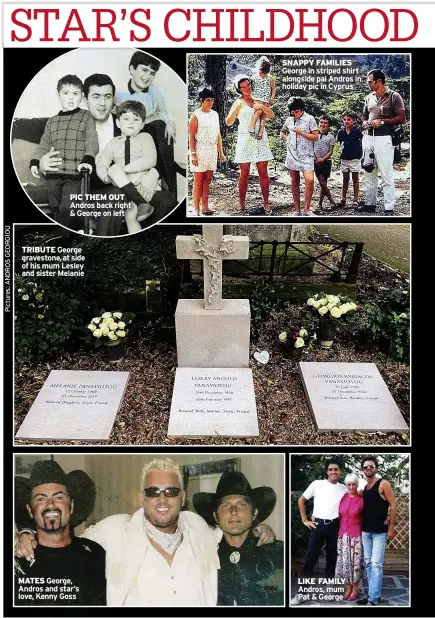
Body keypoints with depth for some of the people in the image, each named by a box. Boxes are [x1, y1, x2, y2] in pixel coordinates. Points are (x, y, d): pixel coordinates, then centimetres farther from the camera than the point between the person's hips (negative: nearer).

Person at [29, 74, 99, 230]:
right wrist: (35, 162, 9)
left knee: (67, 209, -14)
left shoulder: (86, 117, 5)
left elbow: (92, 142, -3)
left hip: (75, 172, -5)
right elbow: (44, 144, 22)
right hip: (53, 173, 5)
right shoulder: (51, 121, 17)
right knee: (56, 209, 7)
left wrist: (88, 160, -20)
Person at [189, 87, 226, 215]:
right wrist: (193, 154, -16)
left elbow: (218, 135, 17)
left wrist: (221, 152, 13)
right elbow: (191, 136, -9)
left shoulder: (215, 114, 13)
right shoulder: (196, 115, -5)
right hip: (200, 150, -6)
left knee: (207, 180, 7)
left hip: (212, 151, 6)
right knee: (198, 181, -4)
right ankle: (196, 209, -2)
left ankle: (205, 207, 13)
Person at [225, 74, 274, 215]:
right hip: (245, 139, -3)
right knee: (244, 174, -2)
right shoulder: (239, 103, 5)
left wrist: (262, 106, -7)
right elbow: (228, 122, -3)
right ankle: (241, 205, 2)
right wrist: (236, 109, -17)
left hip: (260, 139, 3)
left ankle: (266, 203, 4)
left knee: (263, 172, 1)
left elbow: (272, 116, 9)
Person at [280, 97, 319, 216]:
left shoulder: (309, 119, -2)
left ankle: (306, 209, -13)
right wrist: (287, 138, 8)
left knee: (309, 180, -21)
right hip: (292, 154, 4)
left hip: (306, 155, -4)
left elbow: (315, 137, -5)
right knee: (294, 182, 6)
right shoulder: (289, 120, 11)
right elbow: (282, 132, 28)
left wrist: (301, 132, -13)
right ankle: (297, 210, 12)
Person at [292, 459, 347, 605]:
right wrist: (305, 520, 2)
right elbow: (301, 500, 6)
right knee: (310, 557, -4)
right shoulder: (317, 484, -1)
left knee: (332, 558, 9)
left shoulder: (344, 488, 6)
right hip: (318, 524, -2)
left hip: (335, 526, 2)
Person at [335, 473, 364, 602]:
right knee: (344, 562, 8)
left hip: (356, 536, -4)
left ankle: (355, 590, 17)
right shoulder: (342, 498, 5)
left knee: (355, 562, 1)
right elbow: (339, 516, 14)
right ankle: (348, 588, 23)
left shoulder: (361, 500, -6)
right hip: (343, 535, 4)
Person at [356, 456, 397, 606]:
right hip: (365, 531, 7)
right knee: (368, 563, 11)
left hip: (380, 531, -7)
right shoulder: (363, 487, 10)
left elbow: (393, 505, -10)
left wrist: (392, 527, -13)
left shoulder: (383, 484, -8)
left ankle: (373, 599, -7)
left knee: (376, 564, -9)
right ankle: (372, 594, 20)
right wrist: (361, 526, 9)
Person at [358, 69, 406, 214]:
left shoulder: (394, 96, -3)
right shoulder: (369, 98, 15)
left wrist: (382, 121, -15)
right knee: (369, 173, 10)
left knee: (386, 175, -7)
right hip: (368, 138, 6)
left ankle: (389, 208, -6)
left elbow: (401, 118, -7)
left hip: (383, 139, -6)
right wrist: (364, 122, 4)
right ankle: (370, 203, 18)